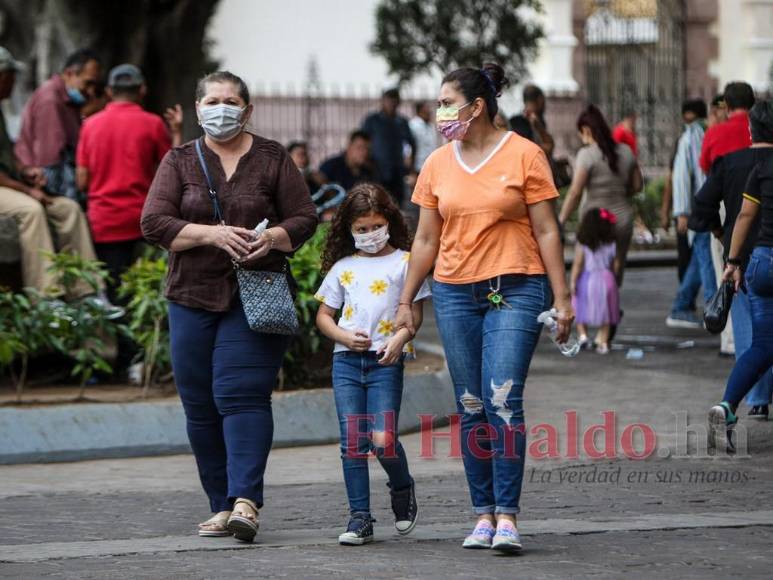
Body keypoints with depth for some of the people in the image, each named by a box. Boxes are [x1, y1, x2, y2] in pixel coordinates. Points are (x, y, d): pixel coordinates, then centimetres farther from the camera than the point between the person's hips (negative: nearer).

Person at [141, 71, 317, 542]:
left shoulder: (273, 159, 7)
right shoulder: (179, 162, 9)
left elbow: (305, 218, 6)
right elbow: (154, 223, -1)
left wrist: (273, 237, -15)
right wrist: (212, 234, -14)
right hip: (194, 296, 3)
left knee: (241, 393, -16)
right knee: (200, 405, 2)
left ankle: (246, 501, -23)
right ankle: (222, 507, 11)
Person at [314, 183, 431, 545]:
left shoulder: (403, 263, 5)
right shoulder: (343, 267, 14)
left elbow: (415, 311, 2)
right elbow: (323, 315, 16)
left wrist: (400, 338, -17)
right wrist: (346, 337, -4)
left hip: (386, 361, -3)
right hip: (347, 360, 3)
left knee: (382, 439, -13)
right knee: (352, 441, -2)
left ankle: (402, 489, 17)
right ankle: (359, 517, 2)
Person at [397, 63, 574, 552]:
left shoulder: (524, 156, -2)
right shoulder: (438, 165, 10)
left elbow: (546, 232, -1)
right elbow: (426, 241, 15)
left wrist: (562, 298, -4)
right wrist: (406, 302, 14)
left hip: (515, 291, -4)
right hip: (455, 293, 4)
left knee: (504, 401, -14)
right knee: (471, 408, 4)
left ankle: (507, 516, -14)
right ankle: (484, 514, 9)